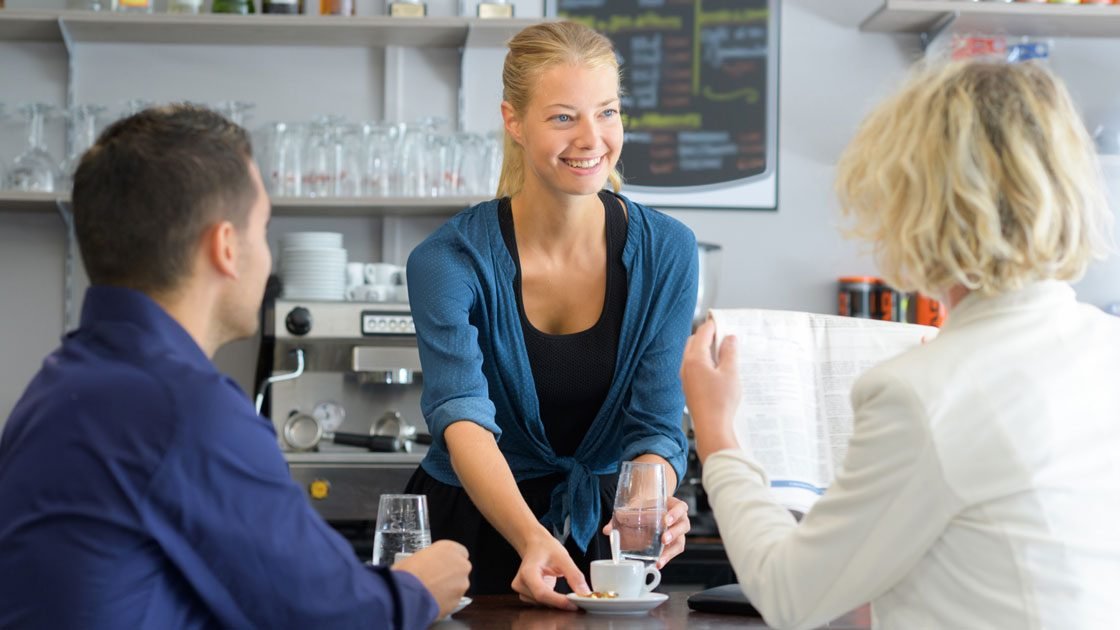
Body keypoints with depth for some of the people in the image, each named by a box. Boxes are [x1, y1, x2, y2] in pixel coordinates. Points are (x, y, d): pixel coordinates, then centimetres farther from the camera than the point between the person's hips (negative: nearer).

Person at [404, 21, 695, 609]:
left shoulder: (666, 251, -6)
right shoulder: (449, 260, -13)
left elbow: (656, 425, -8)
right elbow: (463, 419, -26)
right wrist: (532, 538, -44)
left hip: (603, 526, 1)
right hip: (475, 525, -1)